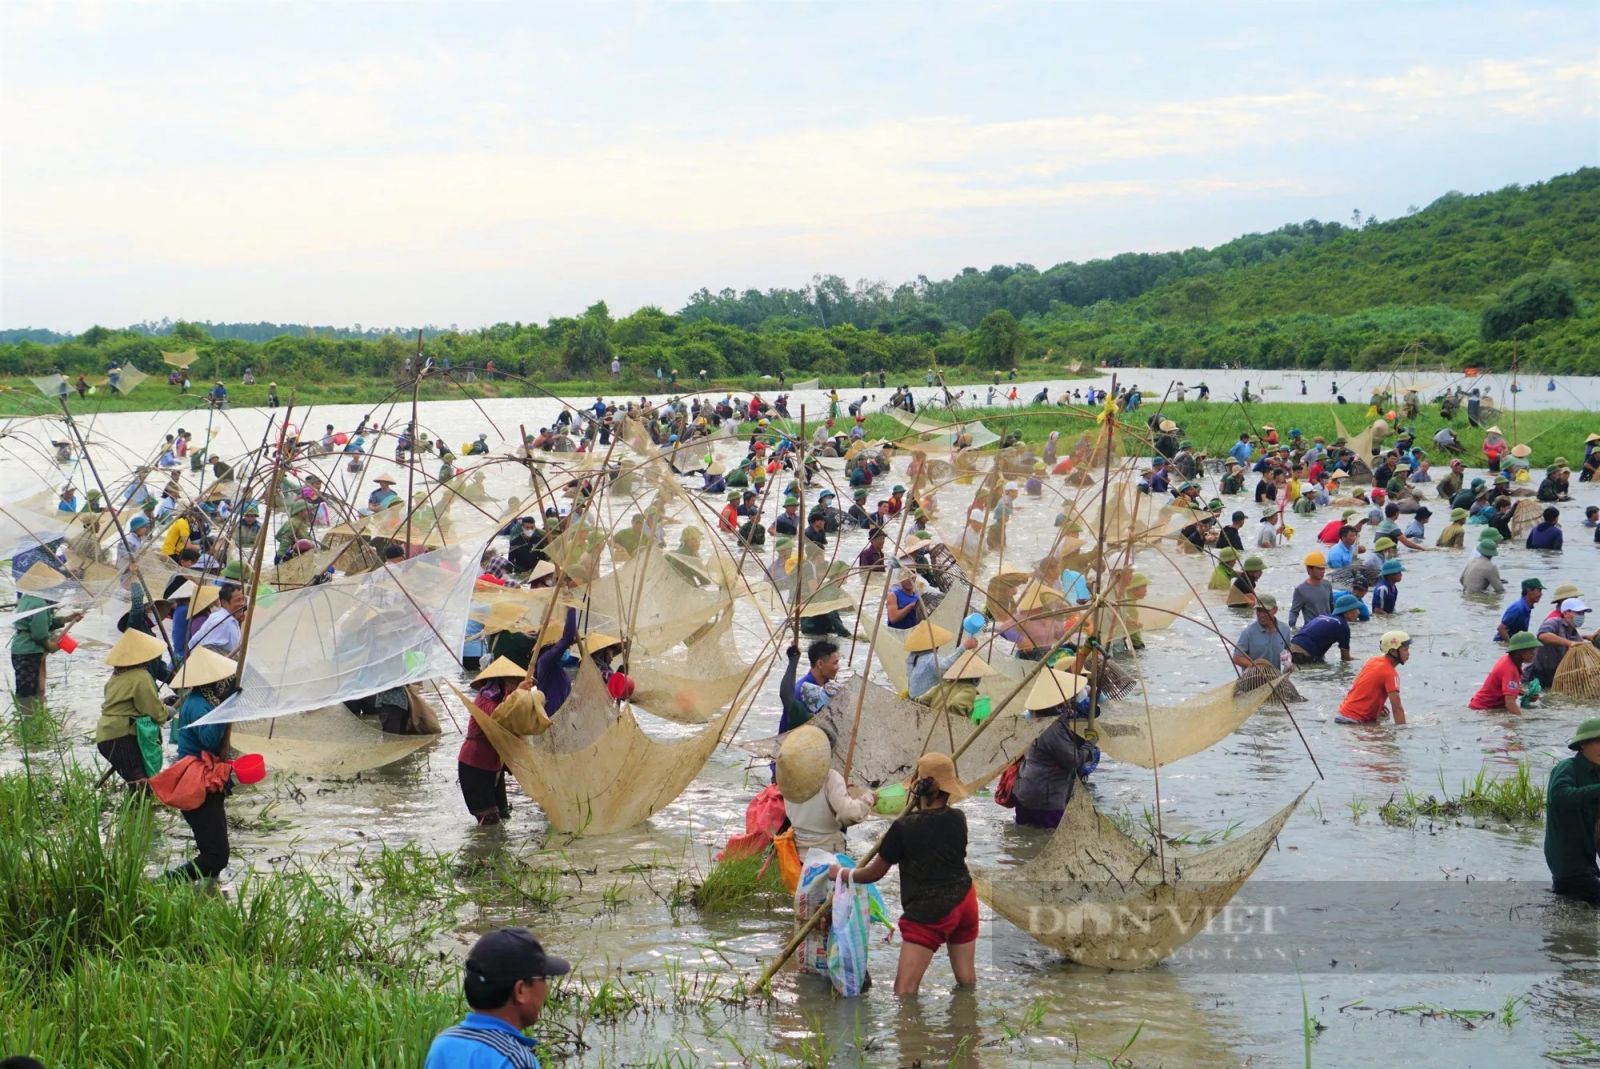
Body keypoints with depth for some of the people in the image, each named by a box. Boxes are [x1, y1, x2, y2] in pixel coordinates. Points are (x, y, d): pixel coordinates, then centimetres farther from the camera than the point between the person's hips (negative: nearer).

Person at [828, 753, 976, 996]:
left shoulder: (904, 828, -12)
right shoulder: (958, 819, 1)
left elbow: (874, 873, -3)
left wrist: (841, 873, 13)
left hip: (928, 912, -6)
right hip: (964, 902, 6)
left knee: (905, 989, -9)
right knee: (967, 979, 16)